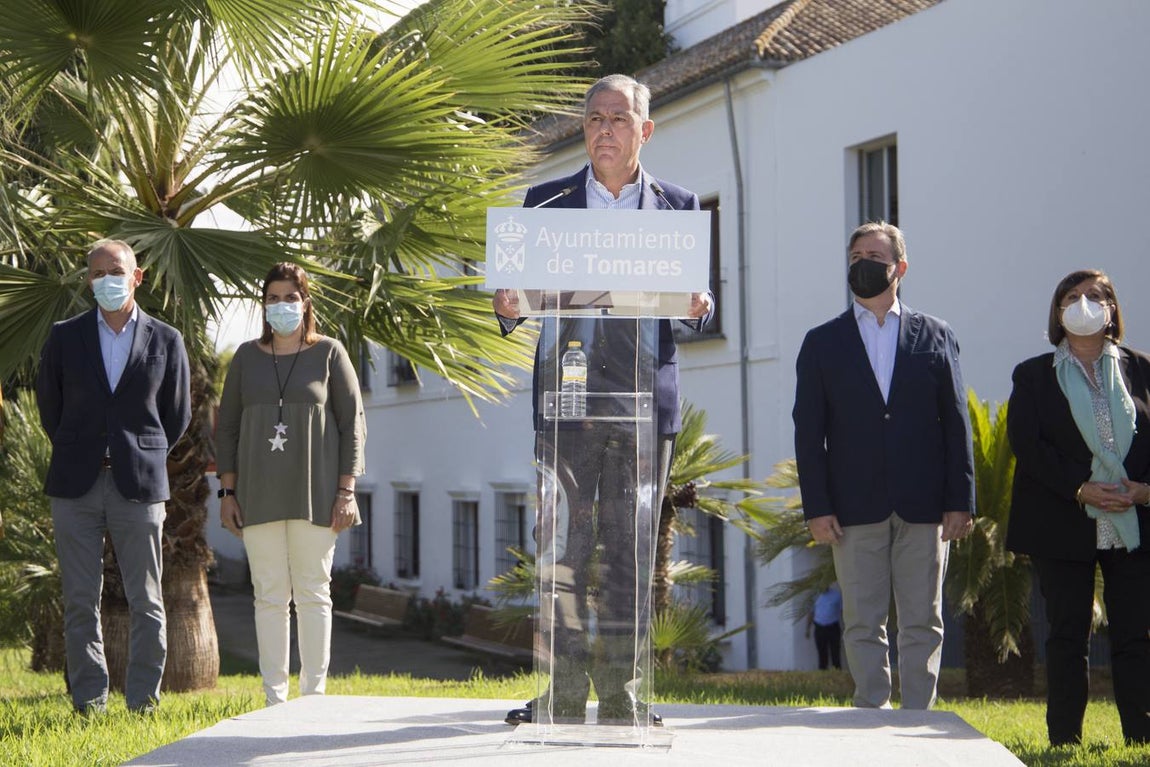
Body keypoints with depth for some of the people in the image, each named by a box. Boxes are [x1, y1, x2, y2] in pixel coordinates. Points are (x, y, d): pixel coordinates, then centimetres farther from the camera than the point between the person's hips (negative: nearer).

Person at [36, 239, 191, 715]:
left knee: (146, 601, 1)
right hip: (76, 486, 1)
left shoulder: (166, 341, 6)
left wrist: (145, 459, 10)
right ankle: (89, 701, 9)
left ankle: (143, 701, 8)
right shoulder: (64, 337, 8)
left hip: (139, 484, -1)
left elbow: (177, 415, 13)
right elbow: (49, 406, 16)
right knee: (80, 601, 2)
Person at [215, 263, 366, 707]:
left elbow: (352, 424, 2)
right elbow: (226, 426, 12)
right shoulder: (247, 357, 11)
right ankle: (274, 696, 7)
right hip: (259, 495, 2)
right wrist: (227, 491, 4)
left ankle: (313, 692, 6)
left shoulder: (329, 354, 4)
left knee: (313, 593, 0)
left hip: (313, 494, -2)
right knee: (269, 595, 2)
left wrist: (346, 491, -4)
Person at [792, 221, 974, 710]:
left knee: (923, 623, 3)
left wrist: (960, 501, -2)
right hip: (856, 509, 0)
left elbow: (956, 424, 6)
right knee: (862, 624, 2)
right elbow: (808, 430, 4)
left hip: (923, 506, 0)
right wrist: (816, 507, -5)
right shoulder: (823, 343, 9)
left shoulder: (935, 336, 10)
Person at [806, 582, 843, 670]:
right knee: (822, 654, 5)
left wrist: (844, 629, -2)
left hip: (833, 628, -2)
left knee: (835, 654, -3)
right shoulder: (815, 596, 7)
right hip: (819, 629, 2)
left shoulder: (837, 595, 1)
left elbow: (842, 612, 3)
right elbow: (810, 613, 12)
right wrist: (808, 629, 8)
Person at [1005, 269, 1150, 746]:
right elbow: (1026, 445, -5)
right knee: (1067, 636, 2)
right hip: (1064, 524, -1)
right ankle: (1064, 741, 7)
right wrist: (1080, 488, -16)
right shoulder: (1034, 376, 7)